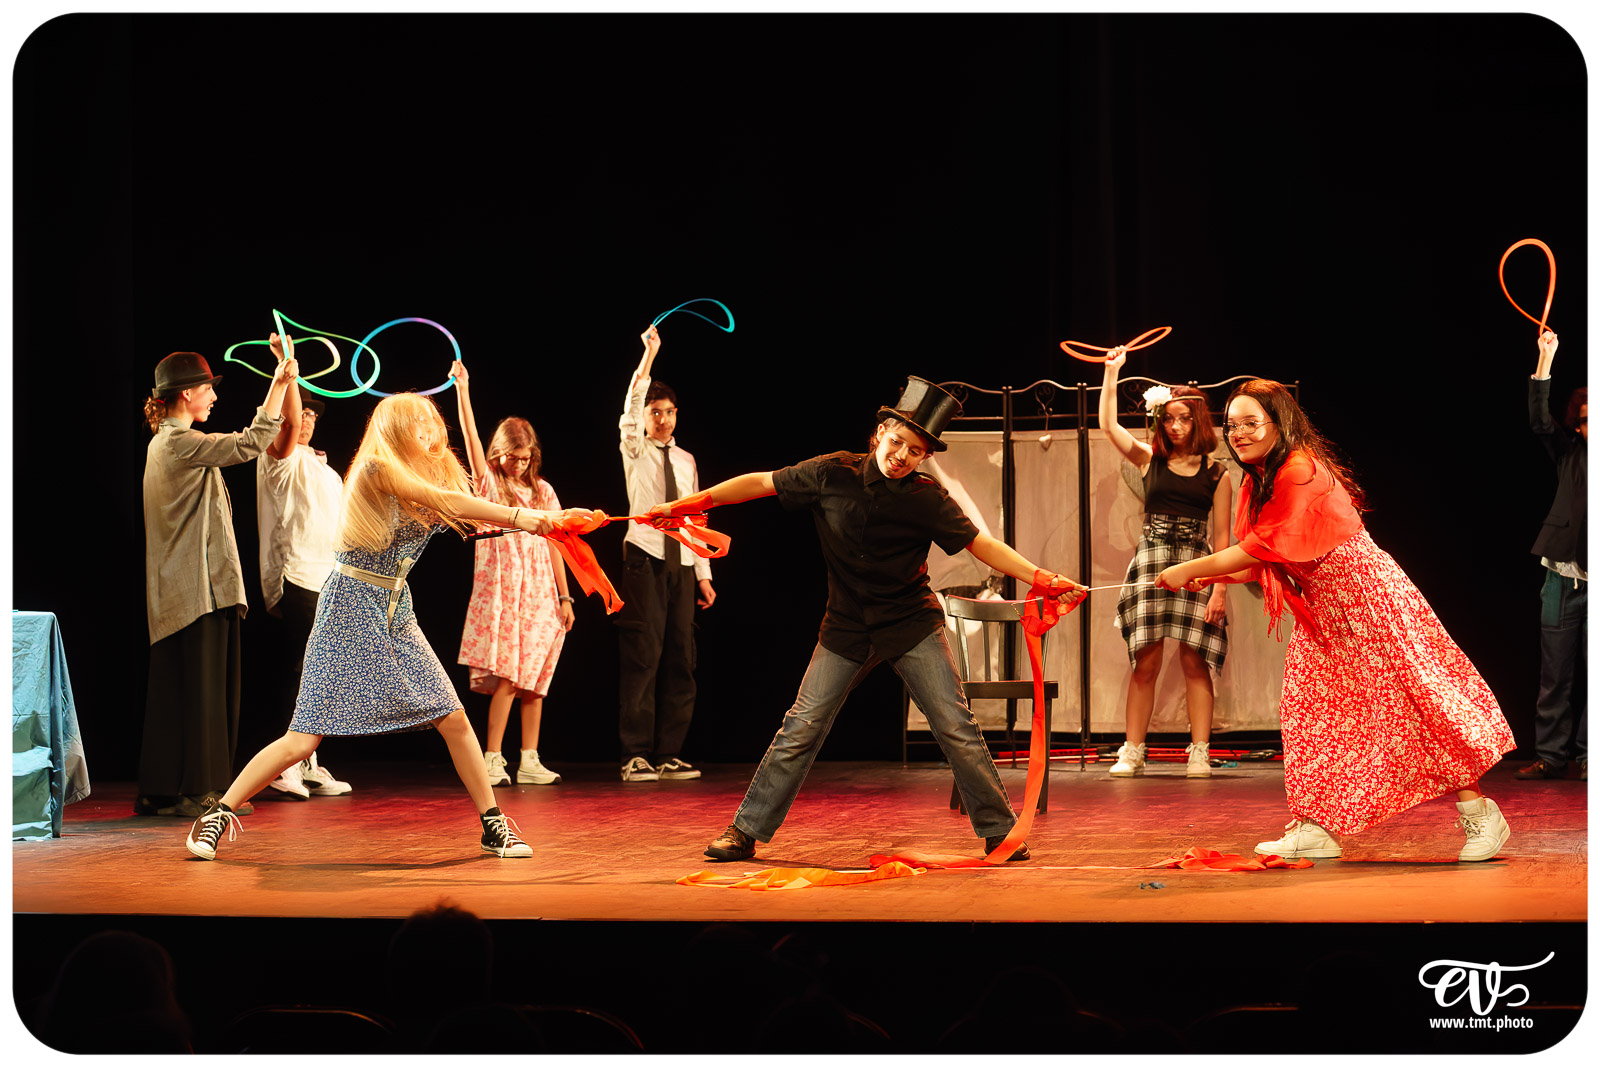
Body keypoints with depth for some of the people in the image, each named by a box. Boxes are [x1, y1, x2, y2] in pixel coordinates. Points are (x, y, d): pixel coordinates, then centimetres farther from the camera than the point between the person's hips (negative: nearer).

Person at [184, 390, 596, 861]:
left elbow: (467, 517, -2)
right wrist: (517, 515, -19)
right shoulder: (377, 468, -13)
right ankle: (219, 814, 4)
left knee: (454, 719, 0)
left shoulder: (430, 474, 10)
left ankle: (493, 825, 11)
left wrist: (549, 520, -15)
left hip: (396, 615, 7)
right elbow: (443, 500, -21)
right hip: (350, 614, -7)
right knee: (304, 739, -9)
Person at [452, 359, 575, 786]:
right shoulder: (488, 484, 4)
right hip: (500, 593, -4)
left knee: (535, 680, 2)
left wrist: (564, 597, 9)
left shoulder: (542, 491, 13)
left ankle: (529, 761, 6)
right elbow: (471, 437, -7)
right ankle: (492, 761, -7)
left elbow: (553, 545, 12)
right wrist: (462, 389, -15)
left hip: (539, 595, 4)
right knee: (505, 678, -11)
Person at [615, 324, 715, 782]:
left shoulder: (686, 461, 17)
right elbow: (631, 407, -13)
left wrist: (703, 573, 11)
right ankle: (636, 756, -6)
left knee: (680, 659, 2)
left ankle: (669, 754, 7)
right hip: (645, 561, -5)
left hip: (682, 566, 5)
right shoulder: (636, 451, 5)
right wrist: (649, 355, -21)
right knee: (642, 656, -9)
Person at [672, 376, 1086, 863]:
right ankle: (745, 832, 8)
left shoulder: (926, 499, -11)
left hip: (913, 626, -1)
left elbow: (982, 545, -9)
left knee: (956, 728, -5)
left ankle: (999, 831, 8)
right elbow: (760, 483, 2)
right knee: (801, 728, -2)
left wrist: (1041, 577, -21)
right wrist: (688, 504, 1)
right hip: (847, 628, 1)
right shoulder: (833, 474, -8)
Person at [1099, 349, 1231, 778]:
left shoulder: (1216, 474, 6)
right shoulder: (1150, 460, 9)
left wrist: (1220, 589, -4)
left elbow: (1221, 538, 3)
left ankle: (1200, 754, 1)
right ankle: (1132, 753, 4)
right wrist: (1112, 372, -4)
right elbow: (1108, 426, -1)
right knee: (1146, 661, -1)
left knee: (1195, 662, -3)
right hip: (1151, 561, 1)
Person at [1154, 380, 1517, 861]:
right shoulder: (1258, 482, 9)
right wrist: (1216, 577, -2)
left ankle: (1479, 813, 5)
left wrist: (1192, 569, -16)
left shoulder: (1300, 472, -21)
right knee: (1310, 710, 4)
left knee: (1415, 704, -5)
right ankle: (1317, 828, 7)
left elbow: (1267, 547, -22)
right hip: (1321, 609, 10)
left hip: (1368, 597, -10)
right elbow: (1267, 560, 12)